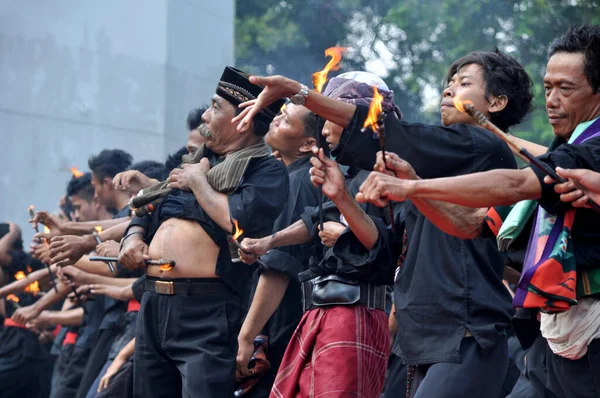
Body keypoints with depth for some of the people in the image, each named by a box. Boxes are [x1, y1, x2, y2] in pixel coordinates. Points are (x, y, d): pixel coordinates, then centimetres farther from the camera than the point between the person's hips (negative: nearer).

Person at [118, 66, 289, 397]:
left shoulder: (266, 170, -2)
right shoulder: (198, 162, 22)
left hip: (206, 311, -8)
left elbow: (240, 220, -20)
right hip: (153, 305, 8)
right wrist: (133, 237, 6)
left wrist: (197, 181, -4)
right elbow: (148, 211, 29)